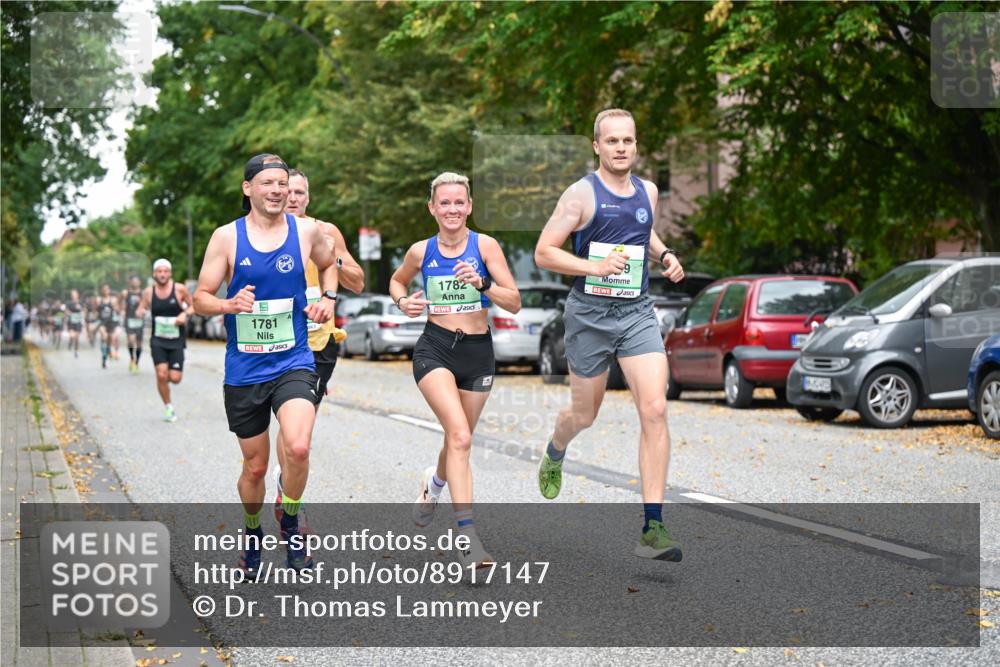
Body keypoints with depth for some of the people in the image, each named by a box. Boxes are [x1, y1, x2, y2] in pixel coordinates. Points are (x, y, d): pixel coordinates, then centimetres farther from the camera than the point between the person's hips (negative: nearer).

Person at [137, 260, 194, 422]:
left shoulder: (179, 289, -6)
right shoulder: (148, 292, -1)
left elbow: (193, 306, 6)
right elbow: (140, 311, 9)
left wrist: (184, 314, -15)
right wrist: (140, 313, -15)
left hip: (176, 340, -1)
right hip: (158, 340, 1)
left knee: (175, 378, -6)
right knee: (161, 375, -14)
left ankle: (168, 376, 32)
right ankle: (168, 407, 7)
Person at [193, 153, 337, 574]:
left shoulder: (306, 231, 0)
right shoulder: (227, 237, -4)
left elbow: (328, 264, 23)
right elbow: (200, 299, -1)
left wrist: (328, 298, 5)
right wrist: (230, 305, -22)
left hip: (294, 364, 0)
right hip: (243, 370, 0)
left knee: (298, 448, -24)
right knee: (255, 466, 10)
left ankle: (290, 524, 2)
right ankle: (252, 534, 39)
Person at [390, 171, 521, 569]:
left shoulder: (485, 246, -4)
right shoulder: (421, 251, 1)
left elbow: (514, 303, -7)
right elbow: (397, 281, 22)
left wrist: (482, 283, -24)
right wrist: (403, 302, 1)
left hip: (478, 351, 2)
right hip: (435, 350, -2)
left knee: (458, 440, 16)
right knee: (460, 436, -22)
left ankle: (434, 483, 53)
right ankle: (468, 536, -24)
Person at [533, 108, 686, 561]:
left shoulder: (647, 191, 8)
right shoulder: (582, 193, -8)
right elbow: (543, 253, -9)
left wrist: (664, 255, 8)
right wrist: (594, 267, -22)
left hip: (637, 312, 3)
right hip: (590, 314, -3)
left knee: (654, 410, -14)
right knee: (584, 415, 12)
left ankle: (651, 527, -12)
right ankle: (555, 453, 52)